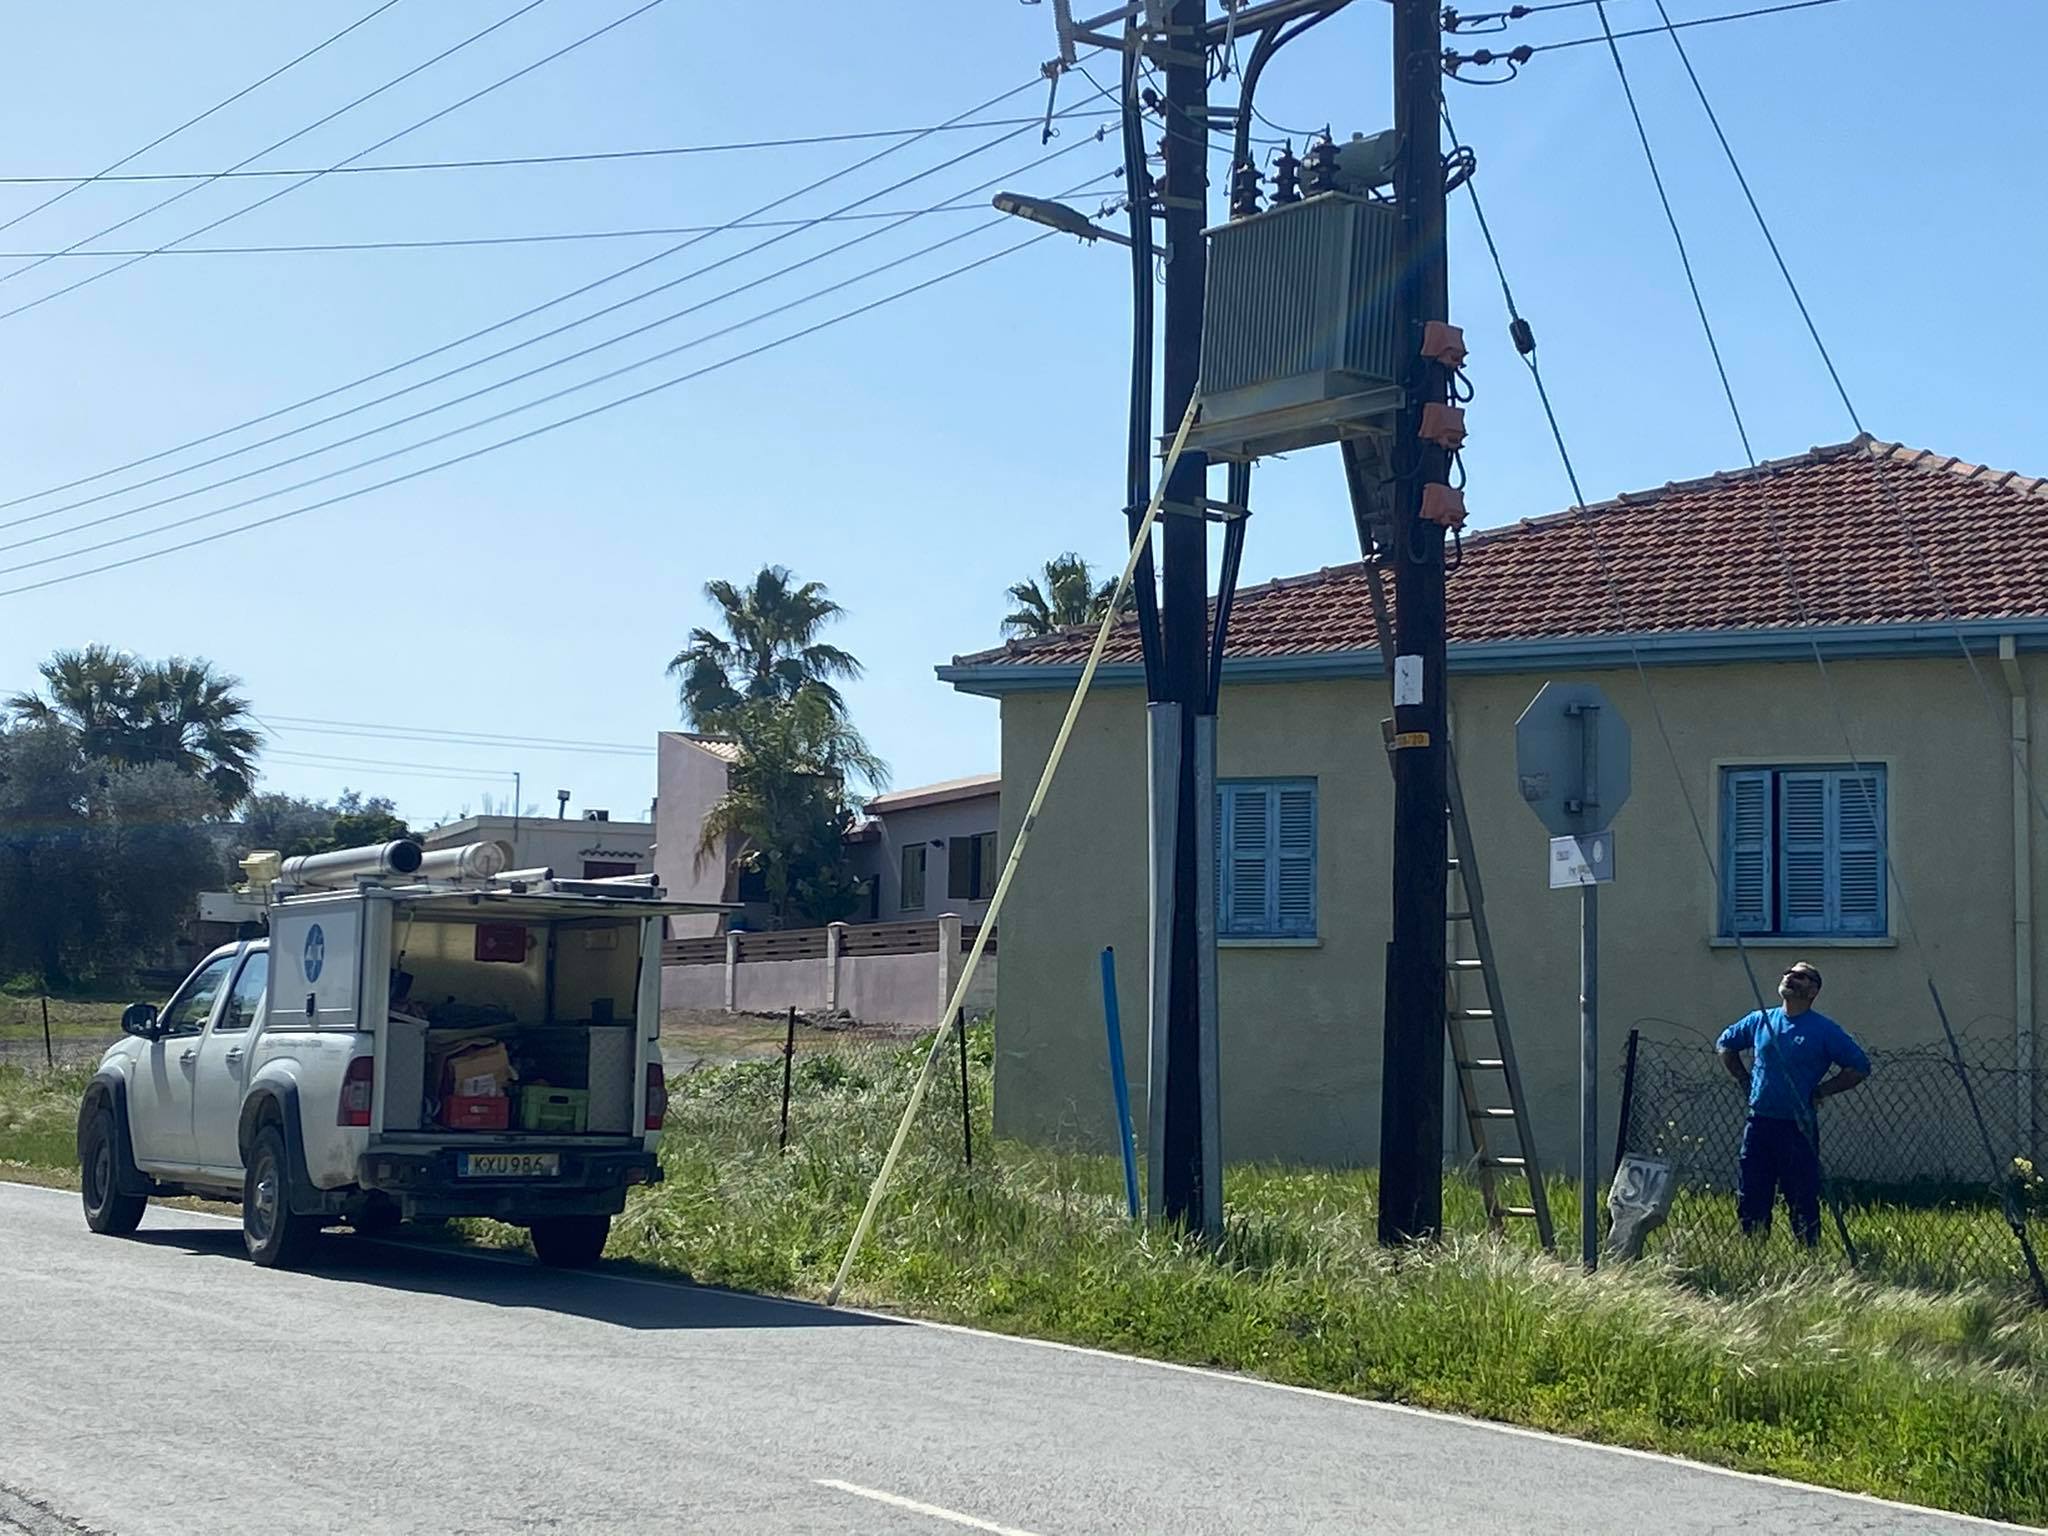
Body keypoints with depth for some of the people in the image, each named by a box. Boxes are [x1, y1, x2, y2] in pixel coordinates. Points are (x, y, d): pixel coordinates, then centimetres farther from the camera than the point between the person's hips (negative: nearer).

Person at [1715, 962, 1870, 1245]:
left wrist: (1821, 1091, -5)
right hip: (1758, 1124, 4)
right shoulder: (1760, 1021, 9)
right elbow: (1725, 1044, 24)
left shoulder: (1824, 1030, -3)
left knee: (1803, 1204, -1)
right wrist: (1745, 1080, 14)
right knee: (1749, 1202, 7)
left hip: (1798, 1129, -4)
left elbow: (1860, 1067, 0)